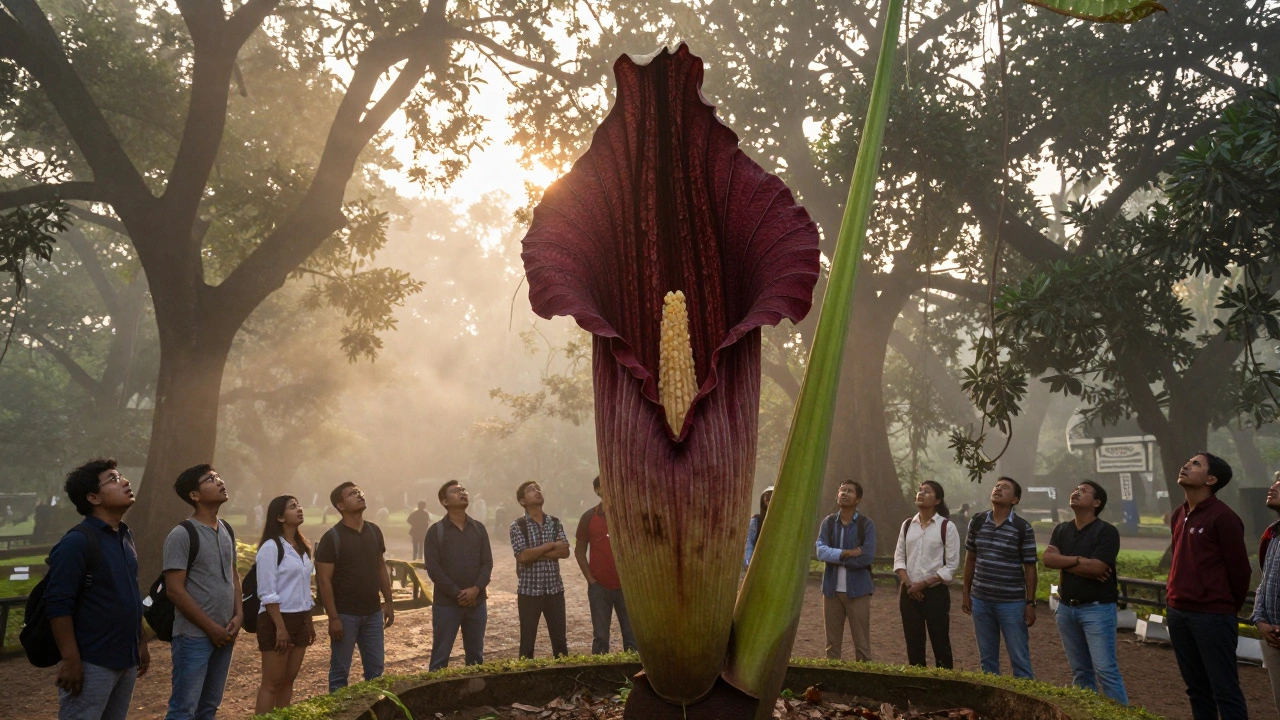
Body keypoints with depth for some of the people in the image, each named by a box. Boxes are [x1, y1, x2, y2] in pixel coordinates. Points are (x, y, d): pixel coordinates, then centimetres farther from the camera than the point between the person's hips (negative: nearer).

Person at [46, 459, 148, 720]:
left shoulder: (126, 537, 10)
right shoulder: (76, 543, -15)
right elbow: (58, 605, -18)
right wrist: (70, 660, -19)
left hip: (126, 659, 8)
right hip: (92, 663, -8)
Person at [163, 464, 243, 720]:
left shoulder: (227, 531, 10)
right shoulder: (182, 534, -13)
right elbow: (176, 591, -16)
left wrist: (239, 615, 1)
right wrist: (211, 627, -14)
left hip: (224, 634, 7)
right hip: (194, 636, -7)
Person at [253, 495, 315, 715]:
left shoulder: (302, 546, 12)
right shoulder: (271, 547, -12)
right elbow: (267, 593, -16)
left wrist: (309, 622, 14)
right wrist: (280, 627, -20)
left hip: (300, 619, 7)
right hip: (277, 619, -7)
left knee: (288, 680, 11)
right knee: (272, 683, -2)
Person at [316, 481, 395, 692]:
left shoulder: (374, 531, 5)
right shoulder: (332, 538, -11)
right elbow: (324, 580, -13)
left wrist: (388, 602, 9)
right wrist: (333, 617, -16)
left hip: (373, 613, 5)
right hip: (345, 615, -5)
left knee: (376, 668, 11)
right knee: (340, 670, 6)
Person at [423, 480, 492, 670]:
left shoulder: (479, 528, 7)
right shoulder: (436, 531, -4)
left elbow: (487, 563, 4)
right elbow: (433, 568, -10)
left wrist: (476, 589, -13)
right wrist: (457, 593, -15)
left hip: (477, 602, 4)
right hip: (446, 603, -3)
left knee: (476, 655, 12)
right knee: (440, 655, 3)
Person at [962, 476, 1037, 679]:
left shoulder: (1023, 529, -7)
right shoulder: (977, 521, 2)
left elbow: (1030, 568, -4)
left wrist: (1030, 603, -7)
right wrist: (966, 593, 9)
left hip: (1012, 602, -3)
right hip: (980, 600, 4)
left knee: (1019, 658, 4)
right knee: (987, 657, 14)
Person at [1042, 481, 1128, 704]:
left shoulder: (1106, 531, -8)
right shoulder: (1061, 530, 10)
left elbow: (1096, 568, -19)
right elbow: (1047, 559, -5)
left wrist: (1063, 561, -8)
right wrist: (1079, 561, -14)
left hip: (1097, 608, -6)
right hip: (1066, 608, 6)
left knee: (1105, 669, -7)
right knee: (1080, 671, 12)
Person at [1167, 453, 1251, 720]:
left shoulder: (1223, 517, -12)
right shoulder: (1180, 514, 12)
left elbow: (1239, 568, -8)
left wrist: (1229, 608, 3)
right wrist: (1175, 595, 19)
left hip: (1212, 615, -7)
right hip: (1177, 612, 8)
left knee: (1225, 690, -1)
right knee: (1196, 688, 15)